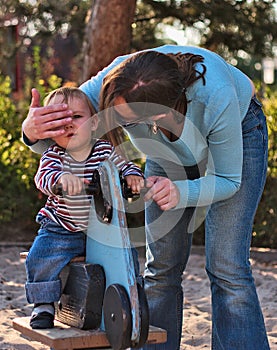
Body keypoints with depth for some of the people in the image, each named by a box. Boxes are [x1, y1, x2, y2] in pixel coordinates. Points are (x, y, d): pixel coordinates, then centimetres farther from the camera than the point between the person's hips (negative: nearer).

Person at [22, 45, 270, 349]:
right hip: (171, 145, 4)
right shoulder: (117, 82, -36)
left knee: (226, 267, -14)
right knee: (162, 266, -2)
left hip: (239, 132, -3)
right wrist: (33, 131, -45)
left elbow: (227, 179, -25)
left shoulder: (217, 98, -43)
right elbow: (58, 138, -20)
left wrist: (180, 192, -45)